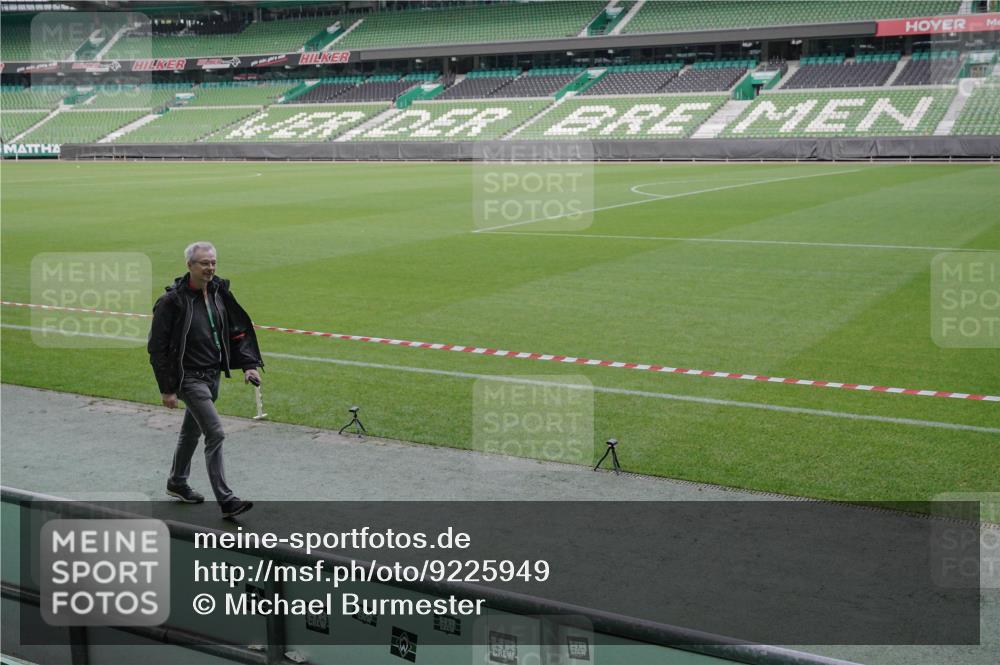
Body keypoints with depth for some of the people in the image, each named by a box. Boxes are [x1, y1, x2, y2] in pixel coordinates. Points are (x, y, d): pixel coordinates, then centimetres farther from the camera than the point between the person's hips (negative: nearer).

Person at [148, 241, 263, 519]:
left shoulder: (219, 292, 2)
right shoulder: (173, 301, -17)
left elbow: (238, 330, 11)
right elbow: (157, 347, -14)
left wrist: (248, 364, -1)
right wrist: (166, 389, -14)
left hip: (213, 374, 7)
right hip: (189, 378, -7)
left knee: (193, 430, 22)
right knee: (215, 433, -14)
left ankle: (177, 483, 42)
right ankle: (226, 501, -10)